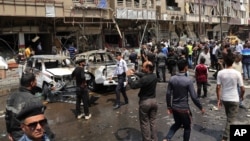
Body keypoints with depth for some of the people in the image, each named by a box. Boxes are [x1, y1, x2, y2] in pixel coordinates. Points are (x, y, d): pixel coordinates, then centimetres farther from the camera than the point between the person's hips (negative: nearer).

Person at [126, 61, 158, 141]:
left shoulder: (144, 79, -26)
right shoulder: (154, 76, -2)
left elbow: (133, 86, -19)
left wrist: (129, 76, -7)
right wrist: (135, 73, 17)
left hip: (145, 102, -7)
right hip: (153, 100, 7)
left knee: (145, 123, 8)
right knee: (153, 121, 17)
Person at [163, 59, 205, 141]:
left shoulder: (172, 79, -5)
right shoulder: (188, 81, -18)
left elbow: (168, 94, -1)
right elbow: (194, 97, -16)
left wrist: (169, 107, 11)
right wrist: (201, 108, -3)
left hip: (174, 107, 5)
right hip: (184, 108, -5)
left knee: (177, 123, 26)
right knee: (187, 127, 18)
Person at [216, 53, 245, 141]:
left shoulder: (220, 73, -9)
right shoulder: (237, 73, -13)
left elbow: (218, 88, -8)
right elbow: (242, 89, -9)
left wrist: (219, 99, 2)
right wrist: (242, 96, 12)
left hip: (224, 99, 3)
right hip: (234, 99, -3)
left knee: (229, 117, 24)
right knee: (231, 120, 4)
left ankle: (229, 132, 41)